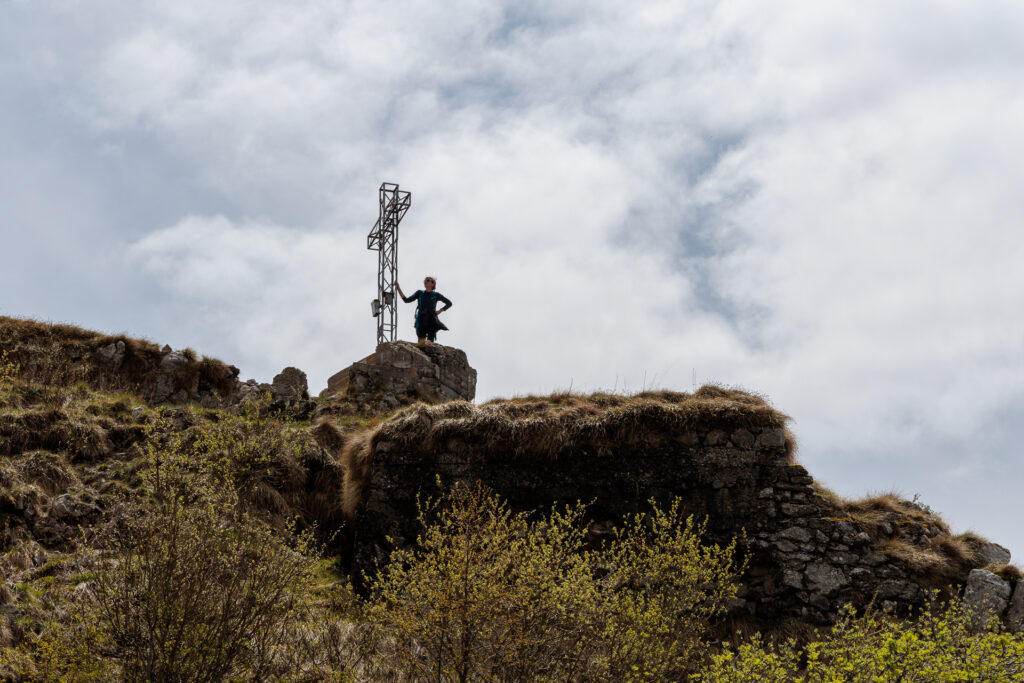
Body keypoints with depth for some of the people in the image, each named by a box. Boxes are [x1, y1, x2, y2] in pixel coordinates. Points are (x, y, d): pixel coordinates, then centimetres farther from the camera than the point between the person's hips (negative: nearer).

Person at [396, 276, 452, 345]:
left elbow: (449, 303, 15)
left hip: (431, 321, -1)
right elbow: (406, 300, 15)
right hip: (421, 321, 1)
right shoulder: (420, 293, 15)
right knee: (421, 342, -13)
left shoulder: (436, 295, 11)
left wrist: (440, 311, 3)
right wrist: (398, 288, 10)